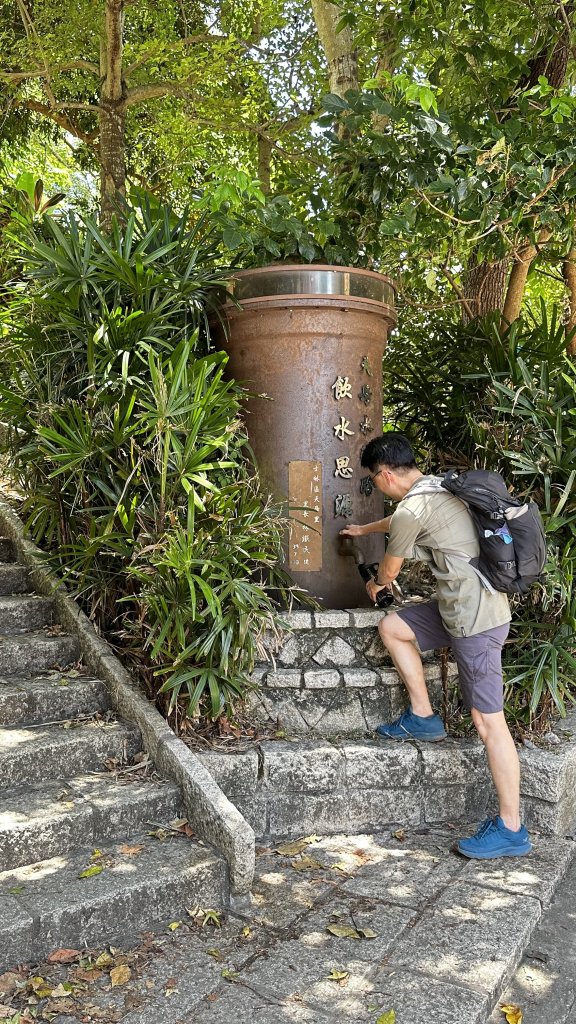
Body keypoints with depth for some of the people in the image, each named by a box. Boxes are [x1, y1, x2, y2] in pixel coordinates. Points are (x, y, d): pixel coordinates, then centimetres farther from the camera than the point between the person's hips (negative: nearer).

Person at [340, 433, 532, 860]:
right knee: (392, 627, 18)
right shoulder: (438, 487, 11)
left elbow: (390, 569, 0)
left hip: (475, 618, -10)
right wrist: (364, 529, 50)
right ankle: (424, 718, 24)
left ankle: (511, 830, 8)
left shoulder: (413, 509, -17)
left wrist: (375, 585, 24)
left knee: (488, 721, -3)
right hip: (464, 604, 10)